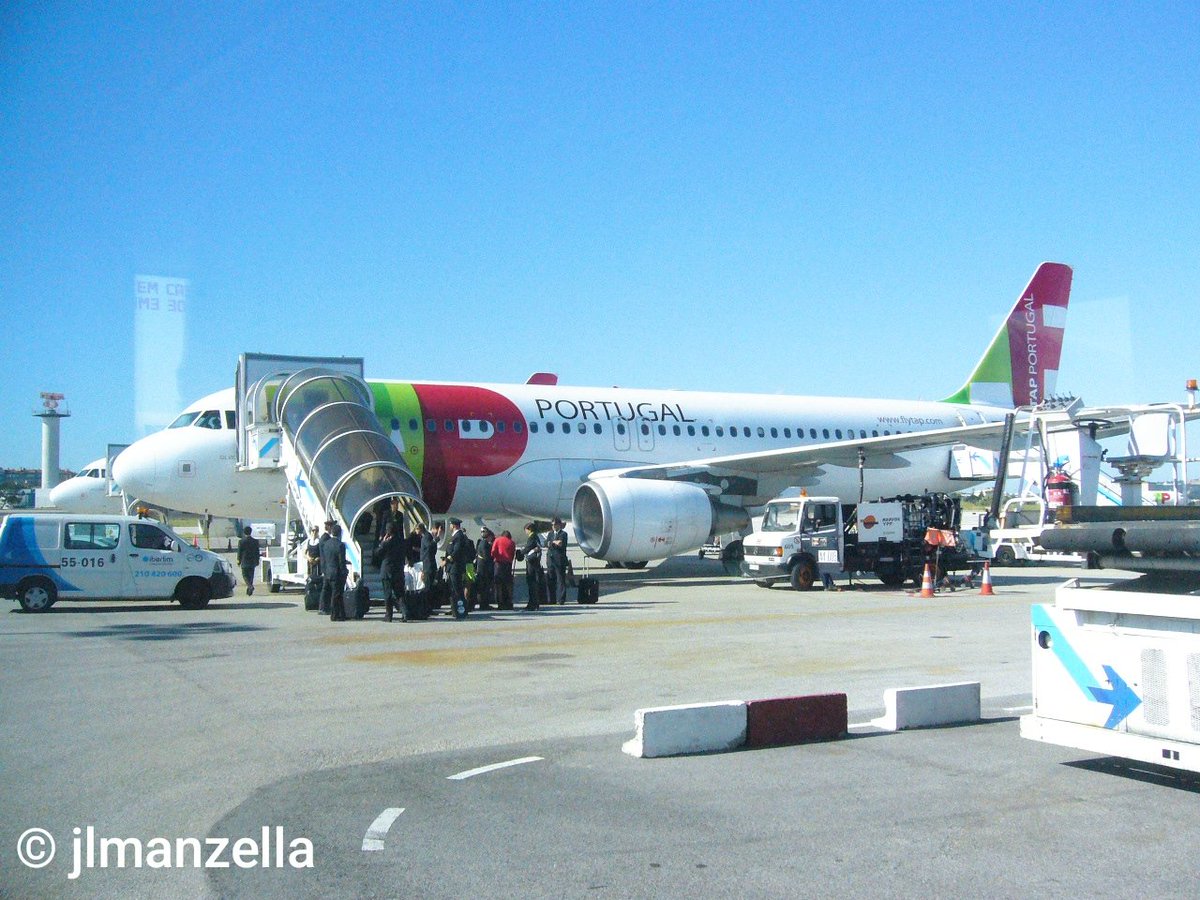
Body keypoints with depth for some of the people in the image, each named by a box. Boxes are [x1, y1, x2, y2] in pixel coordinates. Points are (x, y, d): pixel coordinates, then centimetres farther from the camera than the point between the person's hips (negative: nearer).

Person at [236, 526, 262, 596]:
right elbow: (257, 552, 5)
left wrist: (239, 561, 5)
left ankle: (250, 586, -20)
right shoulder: (255, 541, -1)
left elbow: (239, 552, -5)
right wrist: (257, 561, 14)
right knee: (251, 576, 11)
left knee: (245, 575, 5)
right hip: (252, 562, 3)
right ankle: (249, 591, 14)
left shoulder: (241, 541, -9)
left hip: (245, 562, -3)